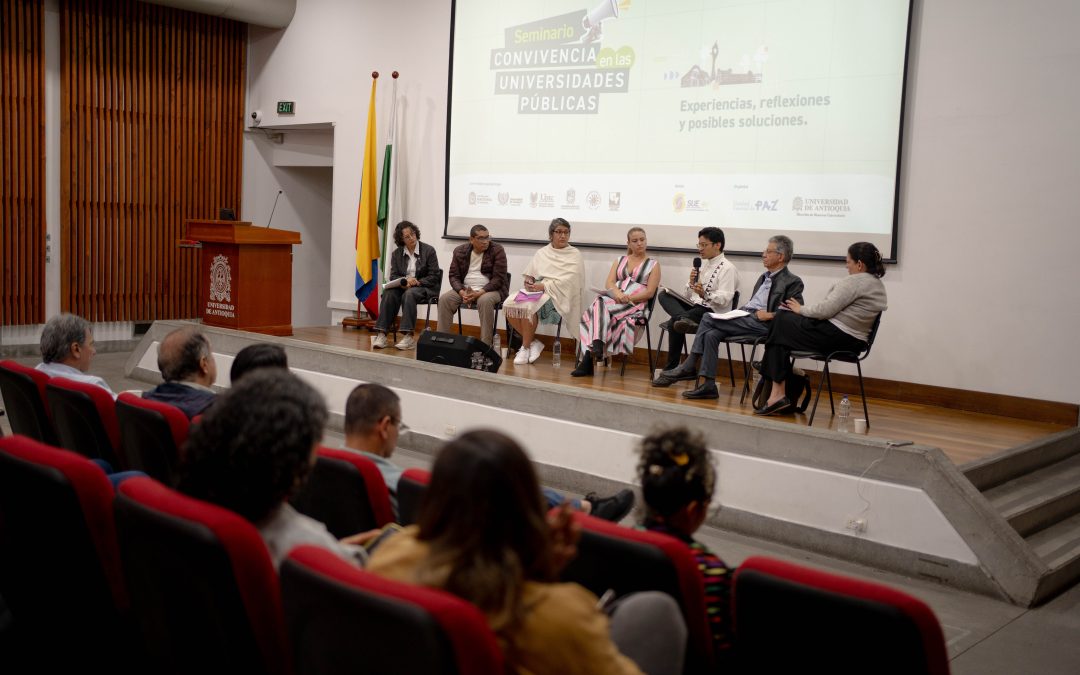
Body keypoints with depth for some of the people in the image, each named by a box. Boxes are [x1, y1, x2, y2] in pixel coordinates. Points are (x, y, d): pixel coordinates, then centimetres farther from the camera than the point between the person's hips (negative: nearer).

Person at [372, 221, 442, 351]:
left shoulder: (428, 250, -2)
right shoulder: (396, 253, 10)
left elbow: (434, 276, -4)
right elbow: (393, 276, 5)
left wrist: (418, 282, -18)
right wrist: (404, 281, -17)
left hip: (425, 287, -4)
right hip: (403, 286, 4)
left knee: (409, 294, -36)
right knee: (389, 293, -28)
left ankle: (408, 336, -42)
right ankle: (382, 334, -34)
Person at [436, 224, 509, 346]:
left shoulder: (497, 251, -8)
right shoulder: (460, 251, 4)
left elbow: (499, 278, -12)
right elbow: (454, 275, 4)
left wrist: (479, 293, -24)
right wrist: (462, 293, -17)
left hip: (490, 289, -4)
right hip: (465, 289, 4)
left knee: (485, 301, -37)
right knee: (444, 299, -19)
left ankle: (485, 344, -32)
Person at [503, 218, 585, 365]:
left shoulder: (574, 255, 3)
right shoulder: (542, 253, 19)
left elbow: (568, 281, -11)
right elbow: (529, 274, 19)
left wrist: (544, 286, -19)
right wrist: (529, 281, -5)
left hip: (558, 295, -6)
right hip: (537, 291, 6)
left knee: (529, 306, -33)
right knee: (509, 304, -21)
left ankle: (526, 347, -16)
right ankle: (533, 342, -8)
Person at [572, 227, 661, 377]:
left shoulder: (653, 265, 14)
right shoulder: (620, 260, 25)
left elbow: (649, 293, 1)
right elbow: (609, 283, 10)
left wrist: (627, 298, -15)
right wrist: (617, 293, -14)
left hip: (634, 305, -4)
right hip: (612, 299, 4)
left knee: (600, 306, -33)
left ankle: (588, 359, -39)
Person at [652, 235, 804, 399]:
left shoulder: (793, 282, 0)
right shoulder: (764, 277, 27)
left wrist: (771, 315, -18)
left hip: (761, 323, -8)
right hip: (745, 316, 8)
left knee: (708, 318, -18)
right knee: (711, 334, -18)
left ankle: (689, 367, -11)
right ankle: (708, 385, -18)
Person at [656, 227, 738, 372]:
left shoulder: (727, 268, -6)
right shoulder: (702, 264, 19)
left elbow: (725, 299, -17)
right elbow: (686, 295, 16)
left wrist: (705, 294, -33)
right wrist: (691, 283, -5)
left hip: (713, 311, -8)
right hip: (693, 306, 8)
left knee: (674, 322, -29)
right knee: (664, 294, -13)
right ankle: (684, 319, -35)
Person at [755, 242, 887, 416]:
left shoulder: (855, 282, -14)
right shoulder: (878, 285, 16)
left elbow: (825, 309, -19)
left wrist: (801, 309, -1)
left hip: (835, 336, -10)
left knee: (781, 321, 4)